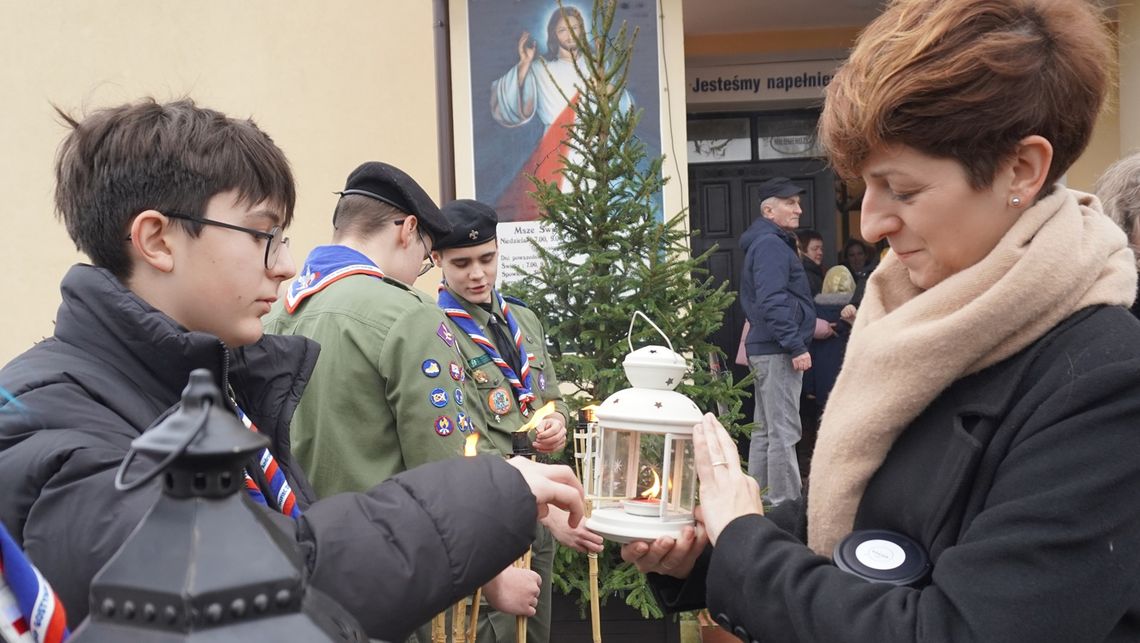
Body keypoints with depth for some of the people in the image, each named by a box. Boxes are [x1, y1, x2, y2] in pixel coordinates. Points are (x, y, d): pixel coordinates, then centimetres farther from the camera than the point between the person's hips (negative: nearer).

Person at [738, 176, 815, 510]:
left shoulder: (767, 243, 20)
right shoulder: (771, 244, -12)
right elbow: (773, 301, -22)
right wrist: (797, 346, -22)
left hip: (764, 348, 11)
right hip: (778, 350, -11)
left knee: (765, 430, 14)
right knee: (783, 432, -8)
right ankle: (785, 505, -4)